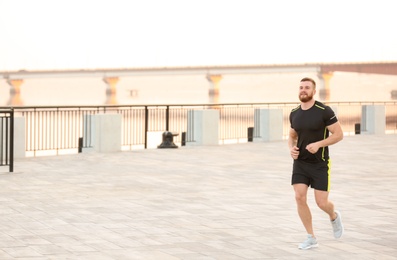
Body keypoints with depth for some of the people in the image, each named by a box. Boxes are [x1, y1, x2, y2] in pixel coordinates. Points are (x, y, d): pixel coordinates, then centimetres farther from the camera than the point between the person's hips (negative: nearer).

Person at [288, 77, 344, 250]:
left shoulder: (324, 111, -14)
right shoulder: (294, 114, 3)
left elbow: (339, 134, -12)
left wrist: (318, 144, -25)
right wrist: (291, 149, -7)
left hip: (320, 164, -4)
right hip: (300, 163, 4)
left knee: (322, 203, -5)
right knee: (300, 198, -11)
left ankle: (334, 216, 33)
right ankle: (311, 238, 2)